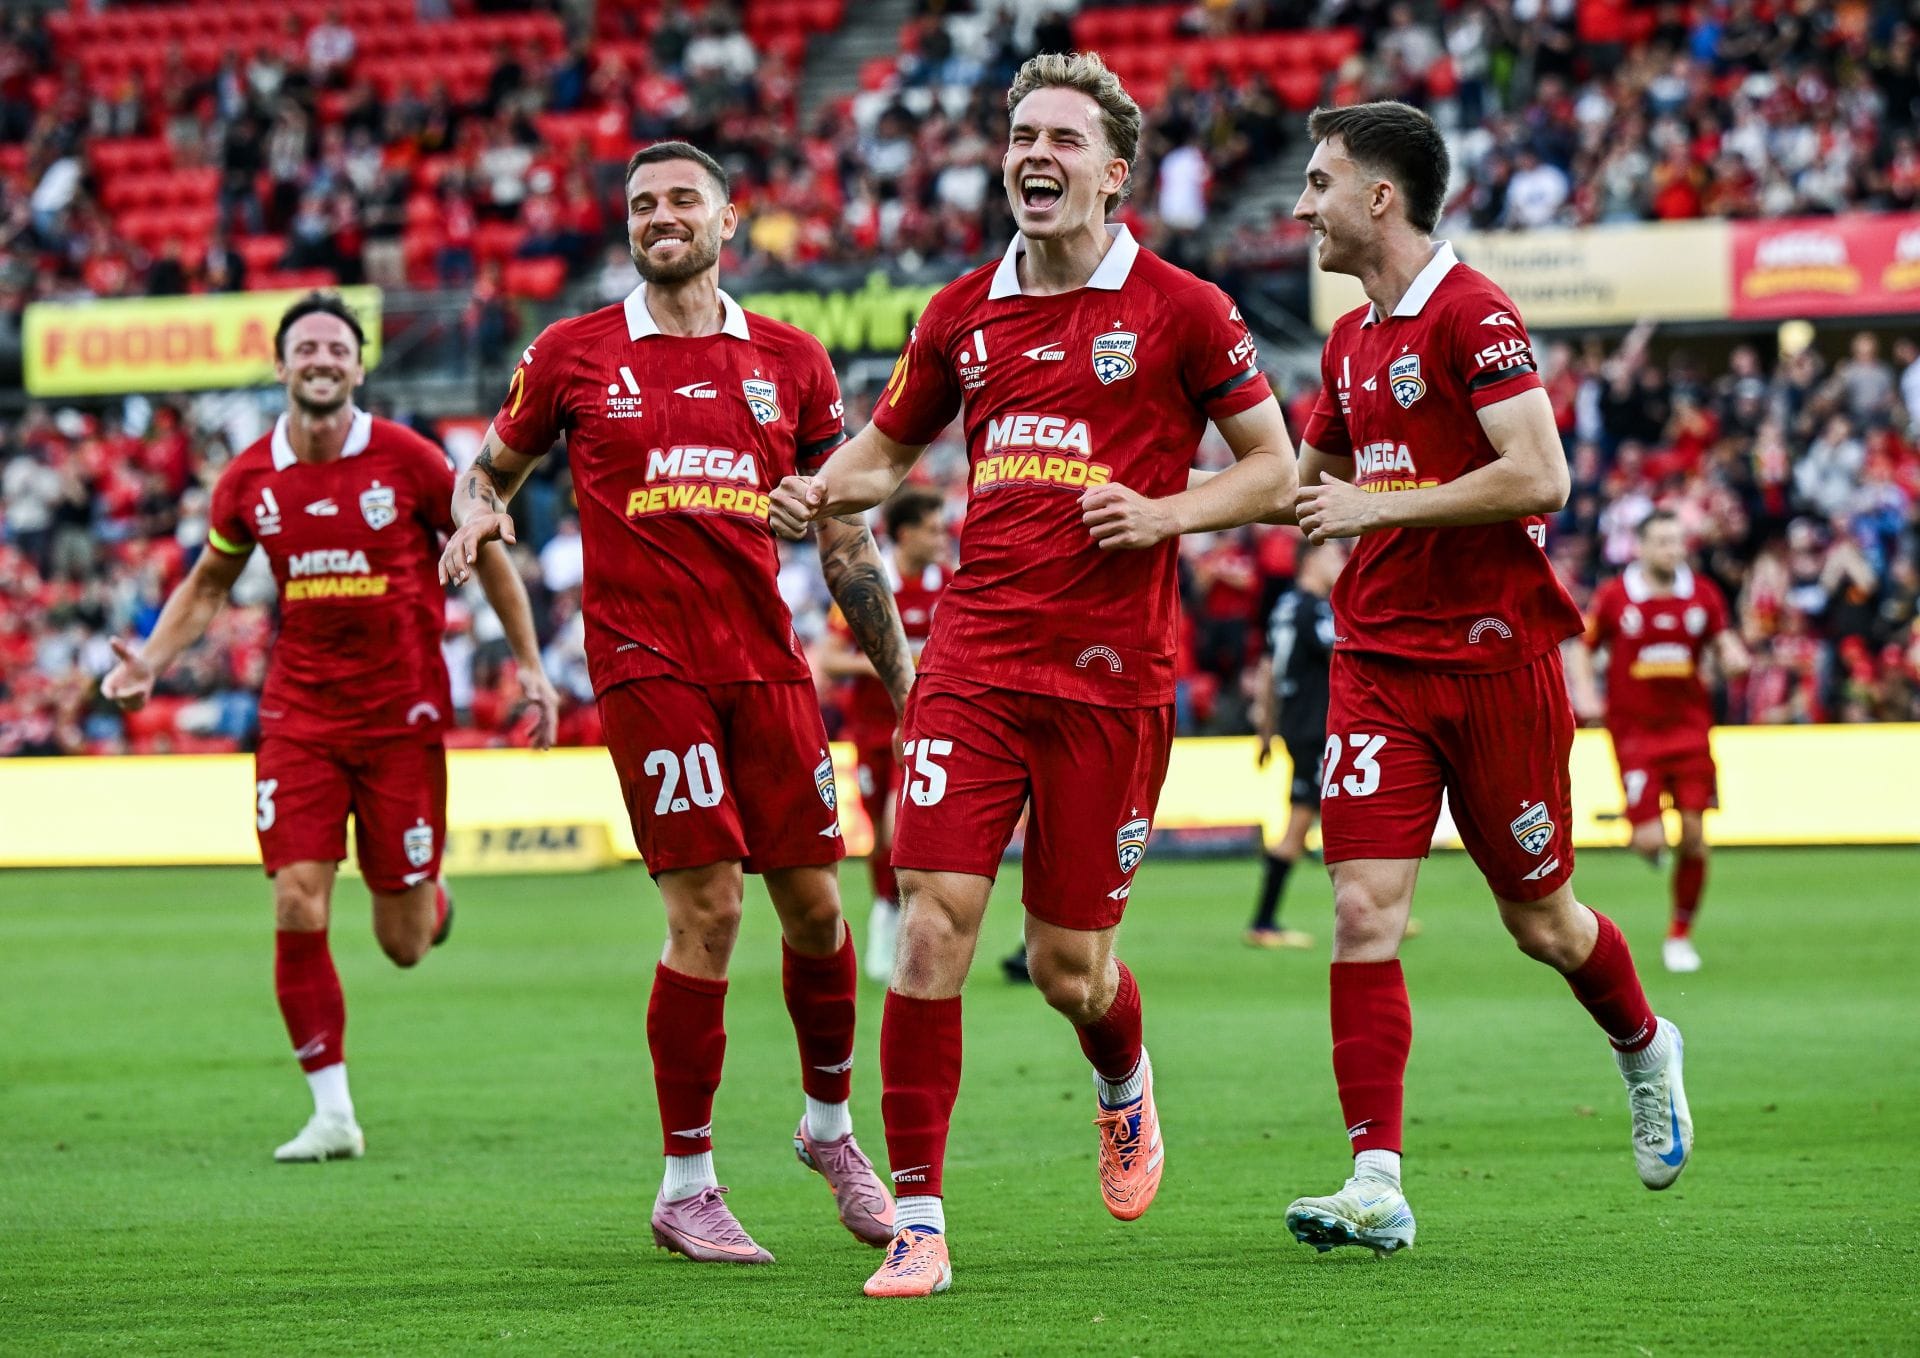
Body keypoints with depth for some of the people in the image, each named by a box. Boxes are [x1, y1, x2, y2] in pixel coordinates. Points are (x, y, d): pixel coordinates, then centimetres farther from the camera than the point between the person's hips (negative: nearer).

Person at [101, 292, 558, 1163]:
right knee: (297, 909, -12)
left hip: (400, 713, -2)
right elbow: (209, 582, 16)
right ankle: (332, 1115, -1)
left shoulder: (406, 459, -7)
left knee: (404, 945, 1)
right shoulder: (251, 479, 1)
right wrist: (150, 660, 1)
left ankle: (428, 898, 40)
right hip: (299, 714, 2)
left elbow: (486, 553, 6)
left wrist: (529, 663, 3)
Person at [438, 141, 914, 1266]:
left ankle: (831, 1124, 31)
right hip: (648, 665, -3)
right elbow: (493, 467, 17)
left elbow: (844, 536, 14)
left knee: (813, 904, 5)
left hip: (768, 660, 3)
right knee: (709, 908, -10)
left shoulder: (790, 362, 10)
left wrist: (902, 677, 11)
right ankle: (687, 1185, 0)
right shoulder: (574, 355, 5)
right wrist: (478, 515, -7)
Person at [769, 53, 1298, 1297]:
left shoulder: (1179, 309, -1)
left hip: (1113, 673, -2)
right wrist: (822, 493, 2)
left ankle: (1124, 1083, 41)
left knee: (1072, 965, 4)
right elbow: (886, 447, 23)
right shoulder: (961, 316, 10)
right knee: (934, 923, -12)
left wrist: (1165, 512, -13)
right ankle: (920, 1220, -7)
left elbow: (1275, 468, 4)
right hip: (975, 663, 3)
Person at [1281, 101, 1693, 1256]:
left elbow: (1539, 476, -22)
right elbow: (1307, 476, 28)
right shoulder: (1352, 340, 12)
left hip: (1495, 659, -6)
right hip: (1379, 663, 6)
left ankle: (1646, 1052, 39)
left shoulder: (1473, 314, -13)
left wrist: (1376, 504, -19)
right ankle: (1378, 1183, -12)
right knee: (1364, 910, -9)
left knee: (1539, 920, 8)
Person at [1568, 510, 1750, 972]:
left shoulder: (1703, 595, 2)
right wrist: (1584, 693, -10)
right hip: (1635, 731, -2)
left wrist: (1733, 656, -9)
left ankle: (1680, 934, 13)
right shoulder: (1613, 597, -4)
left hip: (1689, 728, 2)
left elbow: (1724, 641, 14)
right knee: (1650, 840, -12)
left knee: (1694, 835, -4)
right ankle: (1644, 836, 29)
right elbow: (1582, 650, 7)